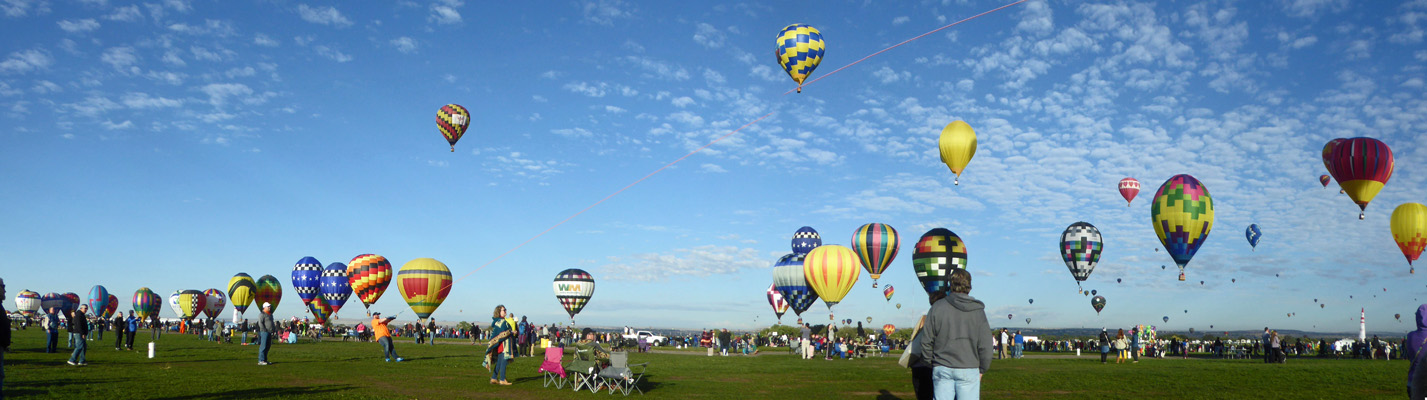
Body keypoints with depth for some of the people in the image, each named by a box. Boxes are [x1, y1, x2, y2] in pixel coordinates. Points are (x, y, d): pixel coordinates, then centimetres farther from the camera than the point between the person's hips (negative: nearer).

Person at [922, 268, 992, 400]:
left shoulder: (937, 307, -1)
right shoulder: (977, 310, -1)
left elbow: (927, 340, 0)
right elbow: (985, 343, -1)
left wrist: (929, 361, 14)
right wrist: (982, 369, 11)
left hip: (942, 368, 1)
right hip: (969, 369, -1)